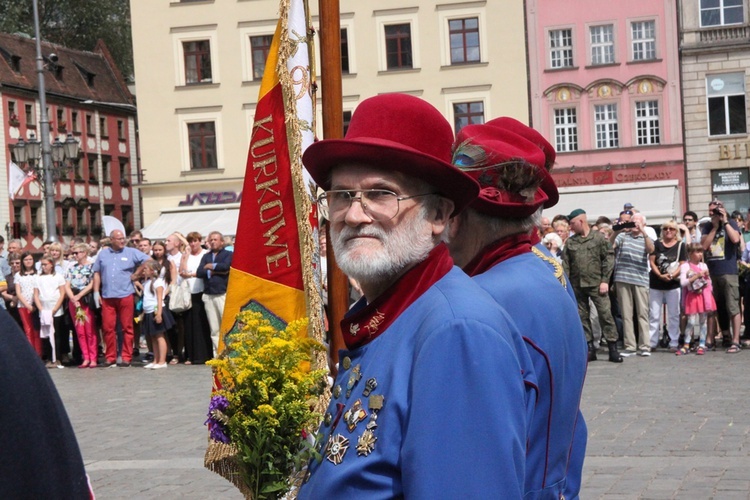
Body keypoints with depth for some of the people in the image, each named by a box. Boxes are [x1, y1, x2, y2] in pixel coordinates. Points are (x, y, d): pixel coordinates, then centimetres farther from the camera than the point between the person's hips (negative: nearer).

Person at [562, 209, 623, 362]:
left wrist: (605, 280, -10)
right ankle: (589, 348, 13)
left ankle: (613, 348, -3)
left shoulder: (598, 237, 1)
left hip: (596, 284, -4)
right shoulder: (570, 242, 10)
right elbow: (566, 264, 8)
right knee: (582, 316, 6)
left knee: (605, 314, -7)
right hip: (577, 285, 4)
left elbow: (608, 259, -3)